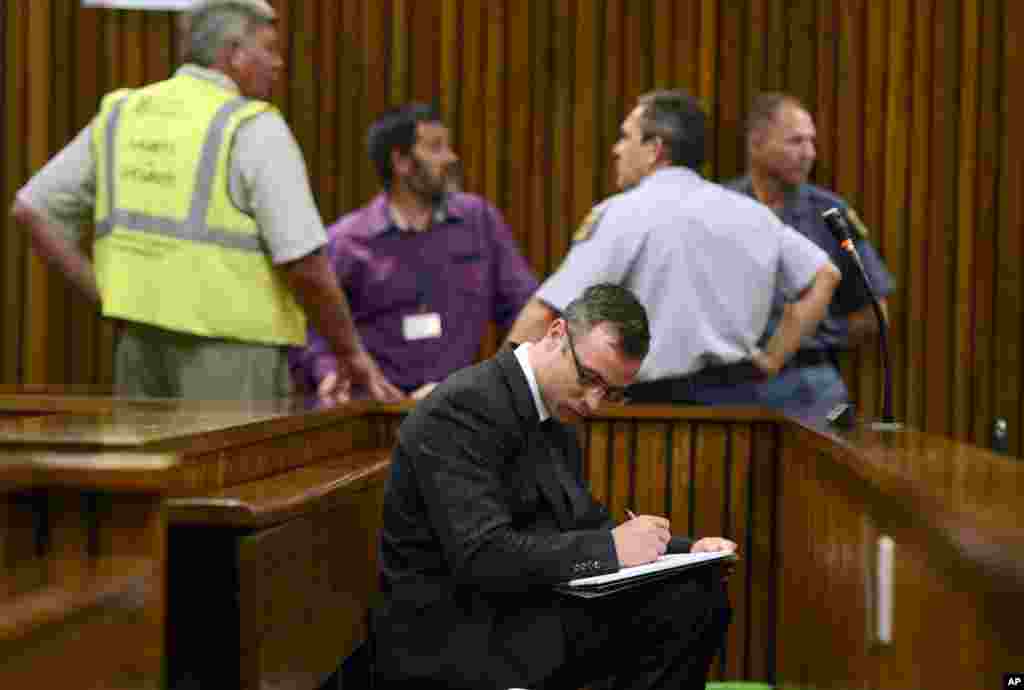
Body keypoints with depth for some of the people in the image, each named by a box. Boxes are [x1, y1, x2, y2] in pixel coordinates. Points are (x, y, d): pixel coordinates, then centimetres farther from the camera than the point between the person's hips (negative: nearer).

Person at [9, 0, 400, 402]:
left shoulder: (122, 116, 9)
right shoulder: (256, 131, -12)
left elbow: (31, 210, 10)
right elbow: (305, 265, -18)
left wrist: (109, 298, 10)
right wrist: (352, 354, -3)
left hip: (145, 347, 7)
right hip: (231, 358, -7)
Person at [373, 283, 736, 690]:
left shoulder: (556, 419, 13)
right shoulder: (463, 408, -17)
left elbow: (584, 526, 16)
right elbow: (481, 557, -25)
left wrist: (687, 551, 2)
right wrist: (611, 548, -20)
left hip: (529, 612, 9)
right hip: (453, 639, -9)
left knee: (698, 597, -7)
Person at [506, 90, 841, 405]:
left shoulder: (623, 213, -7)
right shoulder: (750, 212, 11)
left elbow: (544, 313, -14)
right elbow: (824, 276, 17)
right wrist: (772, 360, 16)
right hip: (739, 398, 6)